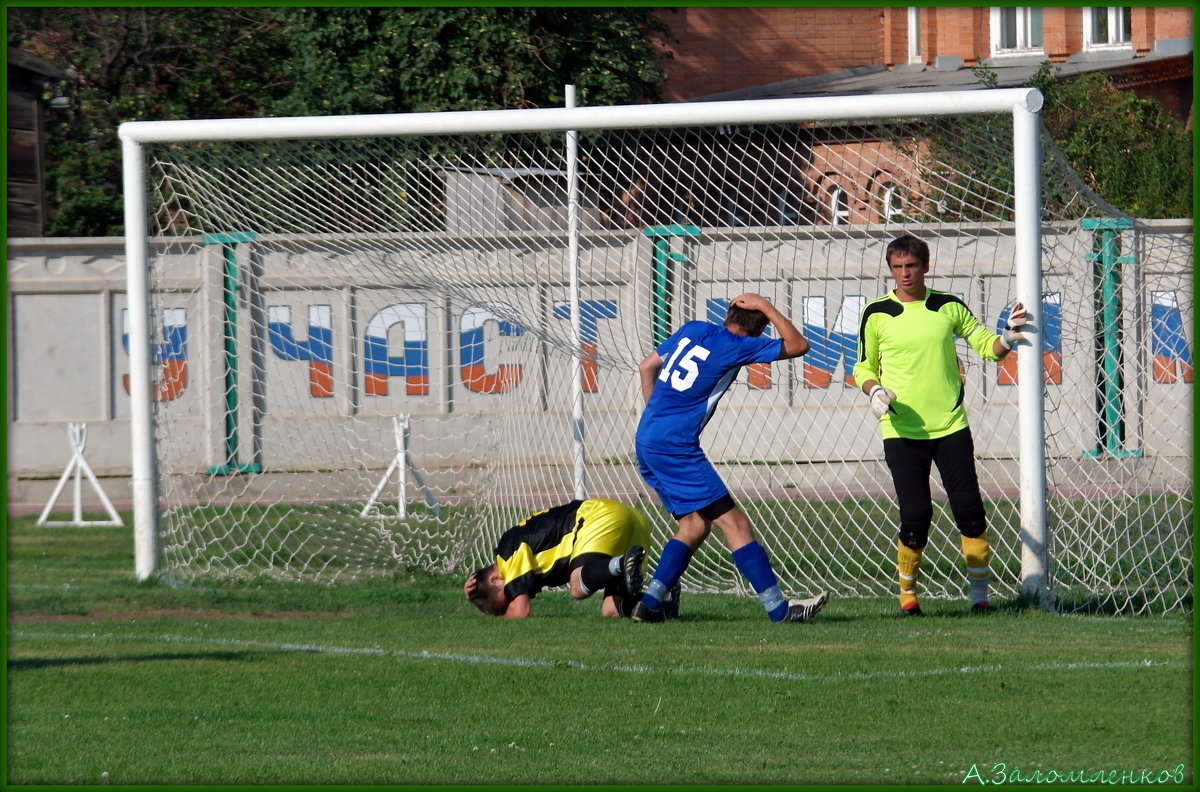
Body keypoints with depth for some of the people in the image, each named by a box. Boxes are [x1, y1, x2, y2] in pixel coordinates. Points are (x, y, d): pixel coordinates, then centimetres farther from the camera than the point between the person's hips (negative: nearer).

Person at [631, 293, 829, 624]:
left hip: (647, 441, 8)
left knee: (695, 524, 14)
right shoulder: (736, 346, -8)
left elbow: (646, 367, 22)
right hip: (675, 447, -8)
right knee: (734, 522, -7)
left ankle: (650, 603, 9)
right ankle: (778, 608, -9)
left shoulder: (693, 330, 13)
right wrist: (766, 307, 3)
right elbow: (798, 346, -1)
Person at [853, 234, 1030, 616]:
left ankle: (979, 594, 6)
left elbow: (986, 346, 12)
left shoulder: (949, 307, 6)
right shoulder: (876, 314, 3)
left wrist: (1006, 339, -10)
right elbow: (864, 367, 11)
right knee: (915, 516, -7)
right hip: (902, 430, -1)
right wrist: (875, 391, -9)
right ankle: (907, 594, 12)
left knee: (970, 510, -4)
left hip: (950, 426, 1)